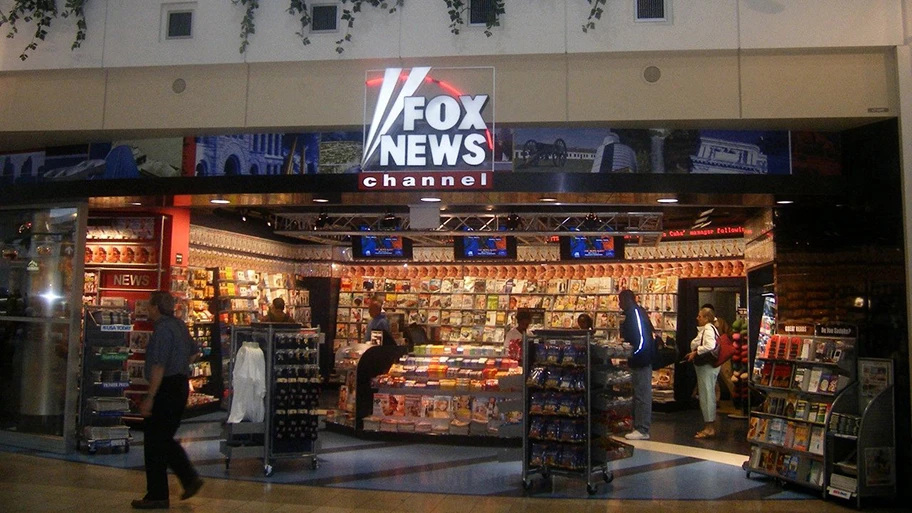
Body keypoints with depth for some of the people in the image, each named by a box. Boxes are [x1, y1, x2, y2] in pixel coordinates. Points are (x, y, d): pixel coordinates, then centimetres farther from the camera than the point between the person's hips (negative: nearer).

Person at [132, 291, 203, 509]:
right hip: (181, 385, 9)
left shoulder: (162, 329, -17)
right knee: (165, 439, 18)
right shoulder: (179, 325, 12)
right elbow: (195, 352, 24)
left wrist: (150, 398, -21)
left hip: (166, 388, -9)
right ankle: (190, 478, 13)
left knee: (155, 442, 1)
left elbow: (159, 366, -22)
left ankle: (157, 496, 8)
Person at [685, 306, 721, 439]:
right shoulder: (704, 329, 16)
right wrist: (694, 353, 10)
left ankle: (709, 428, 1)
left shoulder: (708, 329, -16)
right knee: (708, 395, 15)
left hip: (707, 367, -11)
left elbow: (710, 346, -30)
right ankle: (710, 426, 23)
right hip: (706, 366, 11)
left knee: (706, 395, -5)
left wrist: (696, 352, -18)